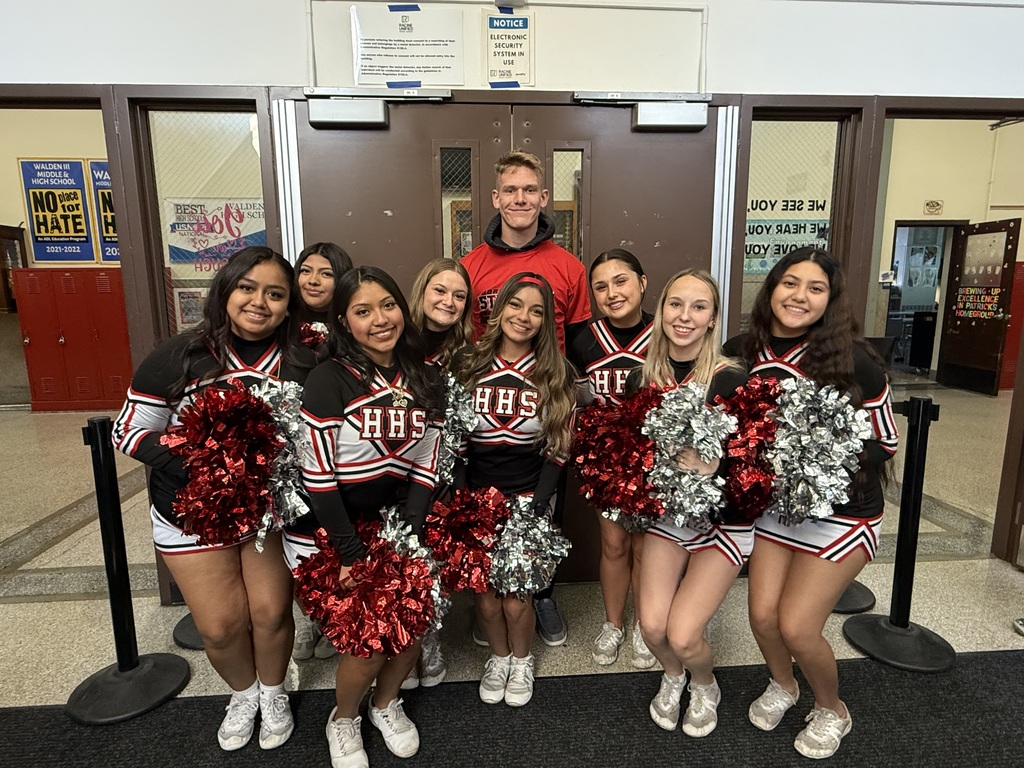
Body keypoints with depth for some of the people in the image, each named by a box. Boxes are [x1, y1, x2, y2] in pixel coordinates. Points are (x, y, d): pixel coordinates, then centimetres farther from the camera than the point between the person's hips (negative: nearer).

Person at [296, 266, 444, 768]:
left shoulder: (425, 379, 1)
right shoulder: (329, 379, -14)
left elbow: (425, 469, 0)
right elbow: (317, 477, -16)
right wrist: (351, 554, -16)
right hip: (338, 525, -4)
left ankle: (386, 703, 34)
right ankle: (343, 721, 27)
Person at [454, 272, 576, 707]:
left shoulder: (557, 374, 0)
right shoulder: (468, 366, 1)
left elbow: (559, 446, 0)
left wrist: (537, 500, -9)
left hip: (530, 496, -1)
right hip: (477, 494, 1)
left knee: (516, 596, -2)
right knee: (485, 593, 3)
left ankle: (521, 660, 29)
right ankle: (498, 657, 34)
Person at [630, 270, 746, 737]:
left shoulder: (730, 380, -17)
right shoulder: (641, 379, -4)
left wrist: (715, 467, -28)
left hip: (723, 520, -3)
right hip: (666, 513, 3)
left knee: (682, 636, -8)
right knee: (652, 627, -4)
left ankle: (705, 686, 30)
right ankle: (672, 677, 34)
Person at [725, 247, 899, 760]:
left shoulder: (853, 361, -17)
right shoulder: (741, 353, -6)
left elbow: (885, 442, -8)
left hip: (841, 509, -3)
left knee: (796, 626, -3)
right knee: (762, 615, 4)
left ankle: (831, 710, 31)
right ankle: (782, 685, 40)